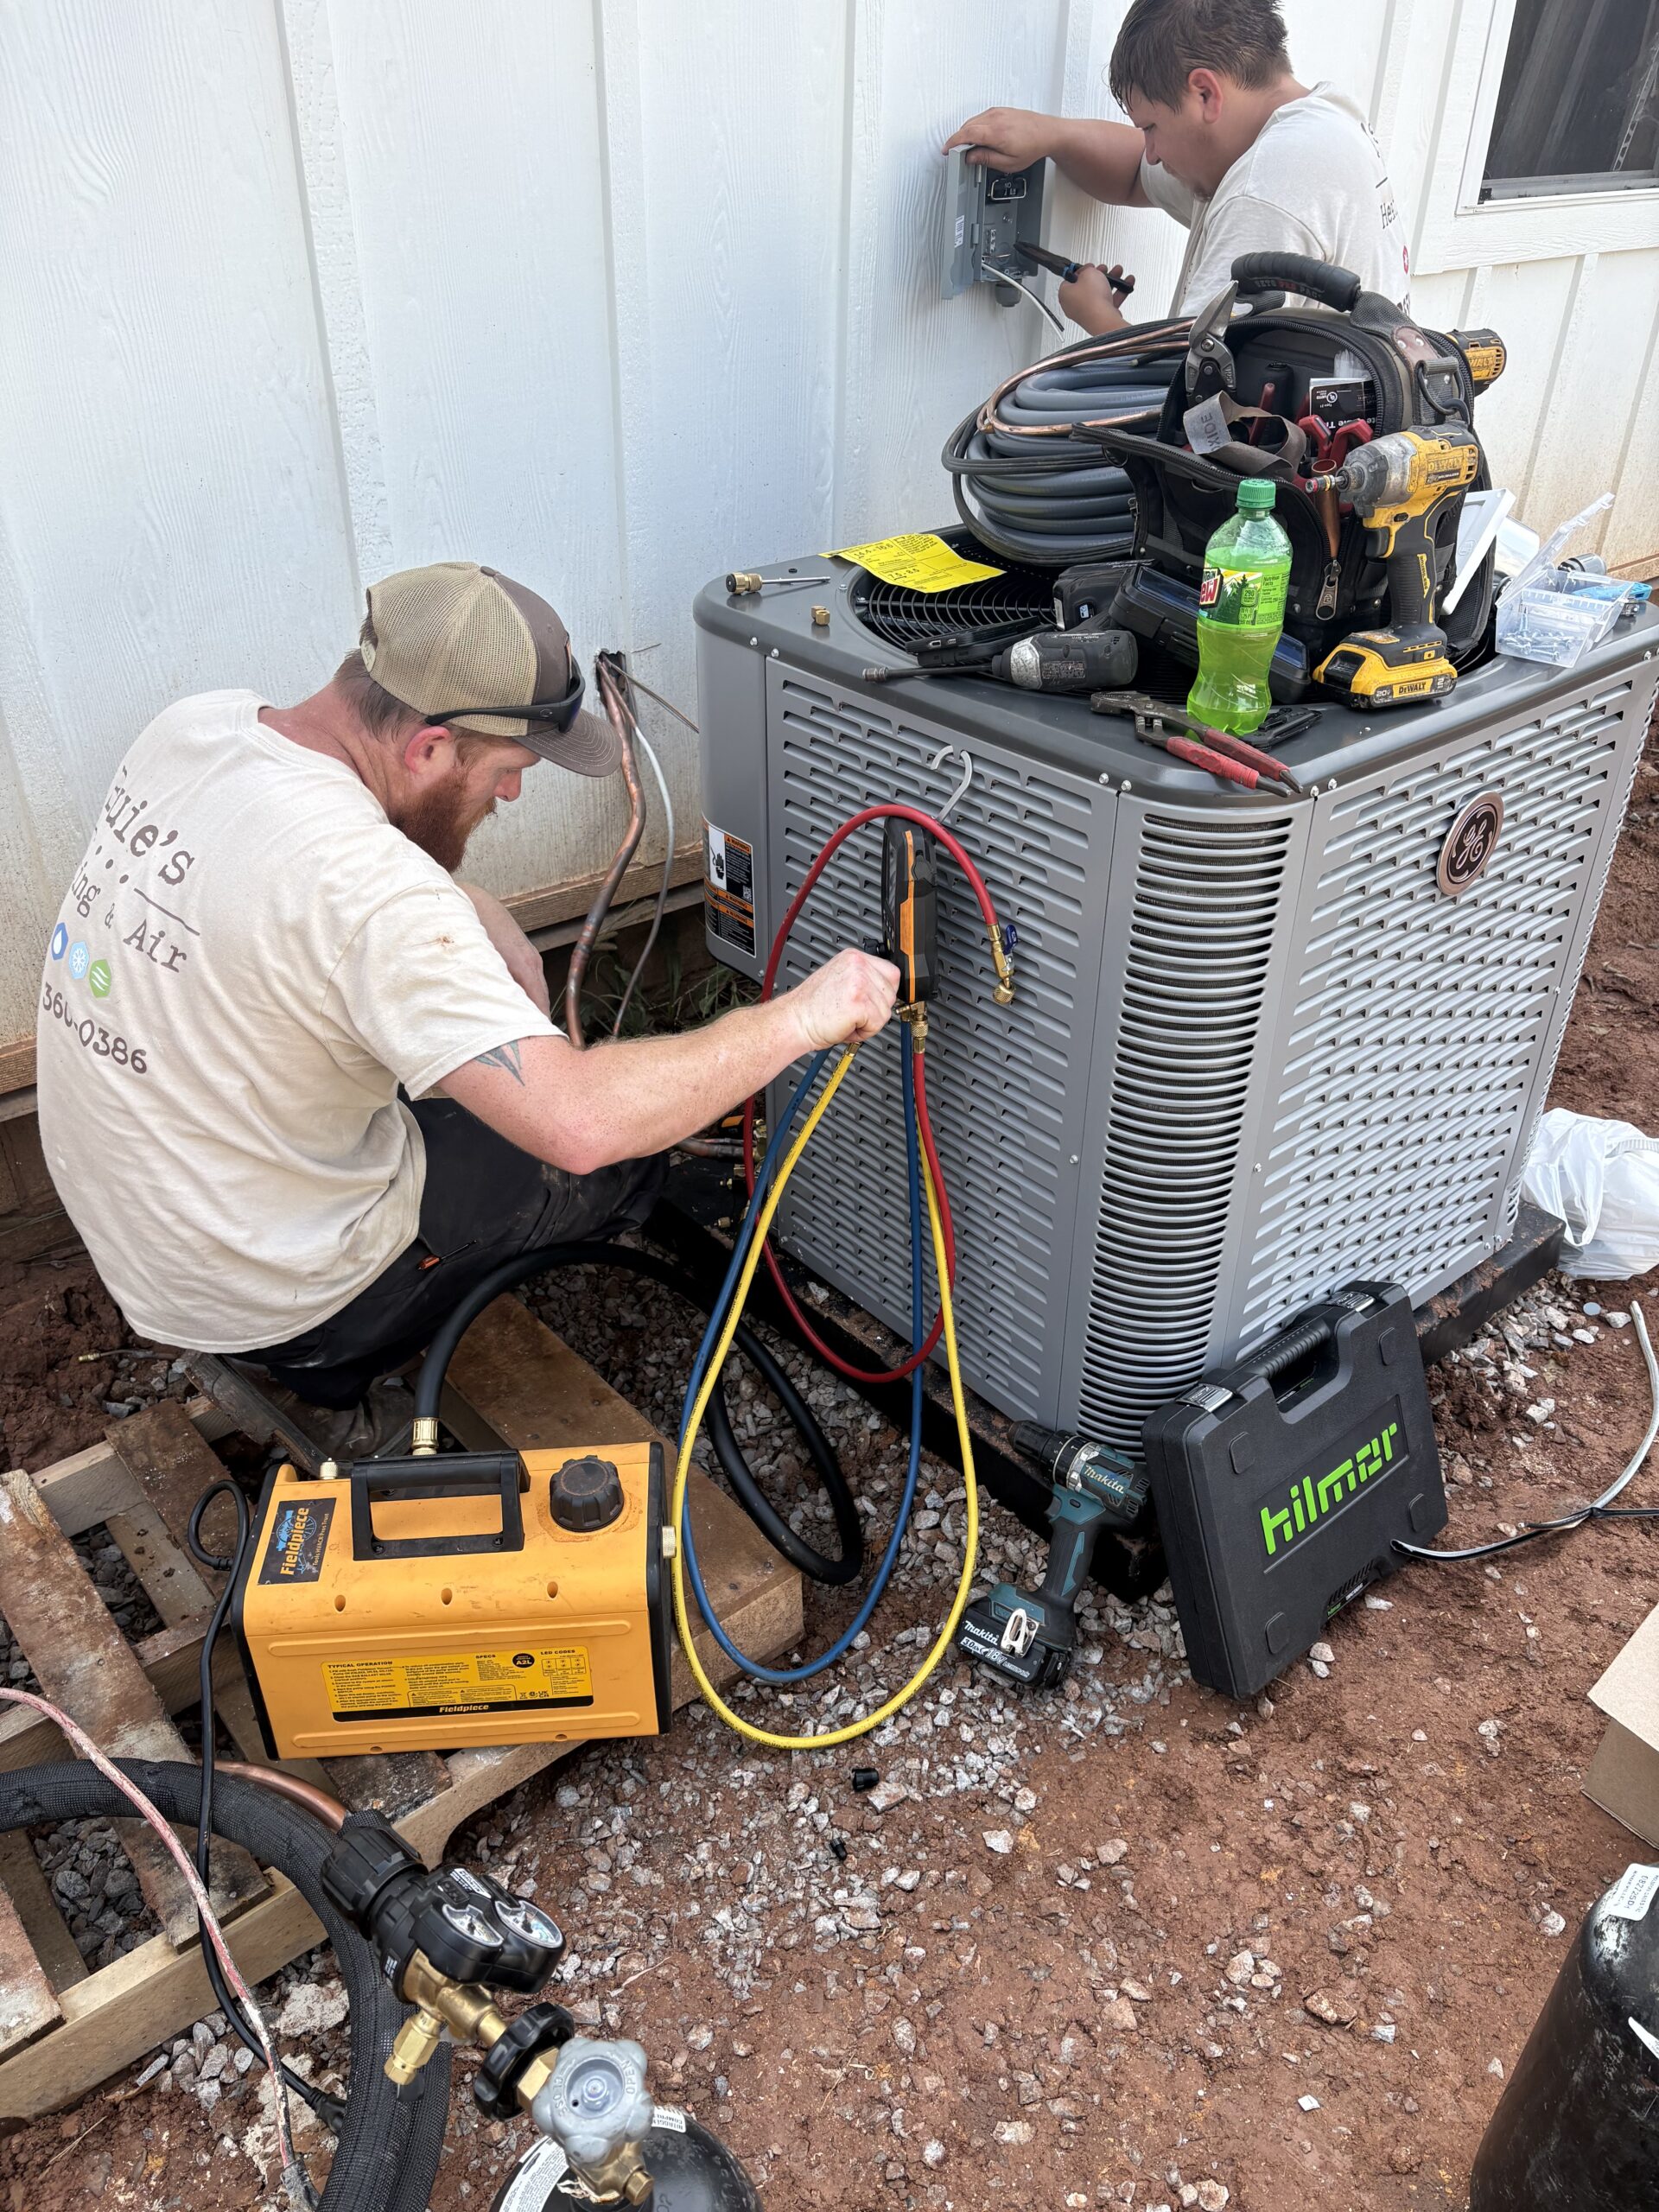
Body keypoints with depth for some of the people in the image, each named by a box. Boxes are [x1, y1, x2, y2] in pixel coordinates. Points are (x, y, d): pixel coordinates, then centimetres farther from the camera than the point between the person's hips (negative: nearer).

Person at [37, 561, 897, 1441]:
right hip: (266, 1295, -8)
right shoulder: (363, 884, -34)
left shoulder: (196, 725, -7)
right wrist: (800, 1018, -29)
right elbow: (580, 1123, -40)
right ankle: (334, 1371, 17)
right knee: (632, 1134, 4)